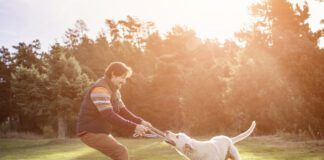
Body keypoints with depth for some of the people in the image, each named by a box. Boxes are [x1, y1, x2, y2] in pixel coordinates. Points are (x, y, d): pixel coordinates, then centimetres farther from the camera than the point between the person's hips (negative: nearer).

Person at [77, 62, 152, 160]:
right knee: (121, 152, -19)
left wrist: (140, 122, -7)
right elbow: (109, 115, -33)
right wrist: (134, 127, -35)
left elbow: (122, 111, 9)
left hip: (101, 131, 10)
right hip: (90, 132, -10)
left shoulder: (114, 90, 11)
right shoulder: (100, 89, -23)